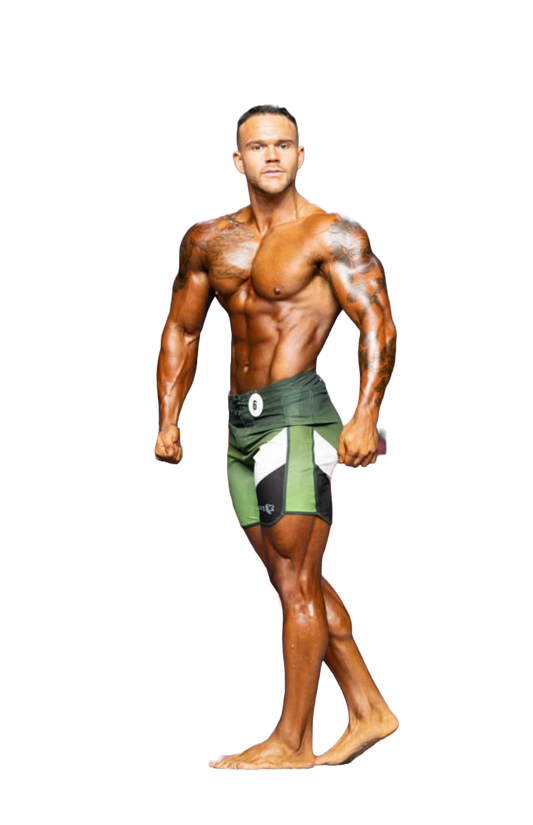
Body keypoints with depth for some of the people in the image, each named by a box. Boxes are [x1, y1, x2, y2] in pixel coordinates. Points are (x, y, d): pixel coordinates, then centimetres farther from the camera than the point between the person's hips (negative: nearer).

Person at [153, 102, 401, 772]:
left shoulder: (332, 233, -7)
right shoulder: (208, 240, 12)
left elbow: (377, 323, -14)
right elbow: (180, 331, 18)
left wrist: (366, 414, -26)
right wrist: (168, 421, 10)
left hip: (296, 417, -8)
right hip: (242, 425, 8)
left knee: (296, 582, -4)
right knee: (295, 579, 14)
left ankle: (291, 742, 4)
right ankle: (368, 711, 25)